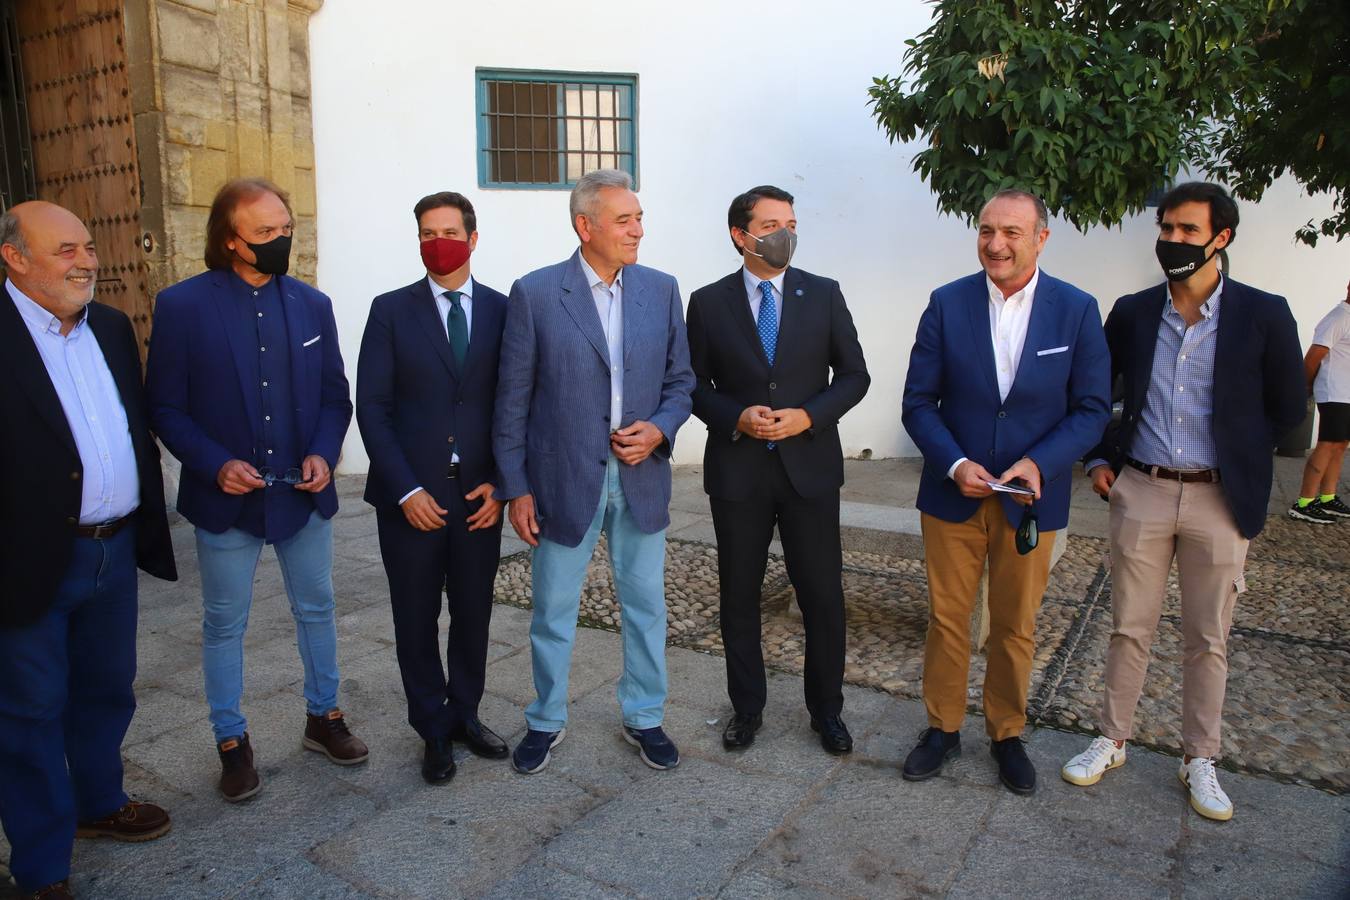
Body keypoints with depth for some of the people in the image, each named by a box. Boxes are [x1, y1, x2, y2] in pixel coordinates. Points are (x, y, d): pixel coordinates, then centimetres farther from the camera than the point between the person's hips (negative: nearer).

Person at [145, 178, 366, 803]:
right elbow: (165, 407, -5)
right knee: (225, 623, 12)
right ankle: (231, 740, 30)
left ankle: (324, 716, 36)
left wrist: (323, 453, -10)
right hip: (226, 498, -3)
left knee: (316, 610, 16)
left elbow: (335, 396, 6)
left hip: (305, 494, 3)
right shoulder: (182, 305, -7)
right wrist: (215, 465, -18)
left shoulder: (312, 305, 2)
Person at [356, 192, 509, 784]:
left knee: (473, 614, 13)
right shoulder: (391, 310, 0)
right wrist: (406, 490, -11)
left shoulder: (502, 310, 3)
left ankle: (465, 714, 33)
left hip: (480, 493, 1)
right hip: (411, 495, -1)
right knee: (416, 620, 10)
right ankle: (434, 730, 28)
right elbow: (372, 407, -4)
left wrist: (501, 482, -5)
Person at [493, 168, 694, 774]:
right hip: (563, 480, -2)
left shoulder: (661, 290, 3)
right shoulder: (534, 294, -7)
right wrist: (516, 488, -6)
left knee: (645, 605, 14)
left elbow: (681, 379, 9)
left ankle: (643, 717, 34)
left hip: (641, 476, 3)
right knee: (553, 611, 12)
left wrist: (660, 428, -11)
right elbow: (512, 401, -4)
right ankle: (546, 720, 34)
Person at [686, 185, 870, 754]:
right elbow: (693, 385, 4)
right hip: (737, 471, 0)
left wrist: (808, 416, -12)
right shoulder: (708, 303, 1)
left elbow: (854, 375, 4)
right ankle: (747, 708, 29)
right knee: (738, 595, 10)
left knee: (822, 595, 6)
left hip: (809, 466, 0)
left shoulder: (823, 295, 3)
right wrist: (736, 417, -14)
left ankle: (826, 709, 27)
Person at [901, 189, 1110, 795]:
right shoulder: (947, 304, -4)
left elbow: (1092, 409, -2)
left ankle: (1007, 733, 33)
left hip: (1031, 497, 0)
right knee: (946, 619, 10)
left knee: (1015, 628, 13)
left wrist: (1038, 463, -18)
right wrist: (955, 464, -18)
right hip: (953, 492, 0)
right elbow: (919, 402, -3)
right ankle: (942, 728, 29)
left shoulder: (1077, 311, -5)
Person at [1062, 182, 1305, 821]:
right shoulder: (1131, 313, 2)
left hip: (1219, 499, -1)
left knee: (1208, 640, 10)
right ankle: (1111, 741, 25)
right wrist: (1099, 459, 5)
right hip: (1141, 492, 1)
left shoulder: (1263, 315, -3)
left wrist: (1236, 461, 4)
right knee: (1129, 628, 10)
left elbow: (1287, 408, 5)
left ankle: (1199, 761, 26)